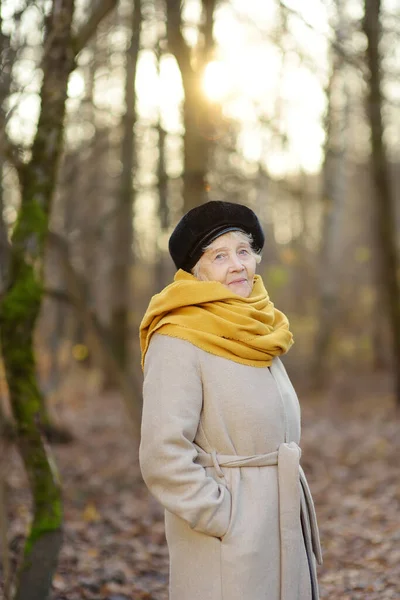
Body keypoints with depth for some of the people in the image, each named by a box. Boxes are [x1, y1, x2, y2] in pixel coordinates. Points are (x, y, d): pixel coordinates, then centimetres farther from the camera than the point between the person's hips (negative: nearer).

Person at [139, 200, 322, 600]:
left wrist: (298, 520, 15)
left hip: (283, 536, 7)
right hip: (225, 552, -7)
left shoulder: (257, 340, 10)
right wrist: (227, 522, -16)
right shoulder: (178, 343, -14)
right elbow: (163, 457, -20)